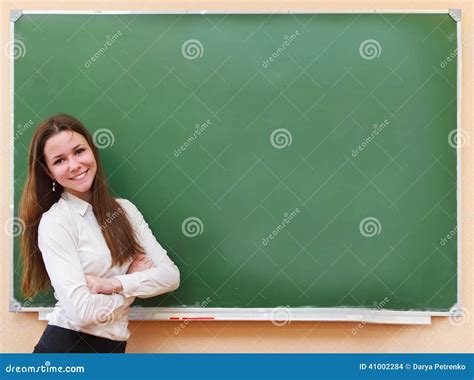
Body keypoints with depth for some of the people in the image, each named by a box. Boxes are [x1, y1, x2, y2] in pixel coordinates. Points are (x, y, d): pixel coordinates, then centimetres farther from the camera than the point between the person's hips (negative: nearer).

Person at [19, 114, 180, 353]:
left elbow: (170, 275, -4)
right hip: (65, 348, -4)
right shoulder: (54, 222, -11)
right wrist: (136, 283, -6)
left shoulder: (125, 210, 3)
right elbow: (81, 310, -20)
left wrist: (114, 284, -16)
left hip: (113, 349, 5)